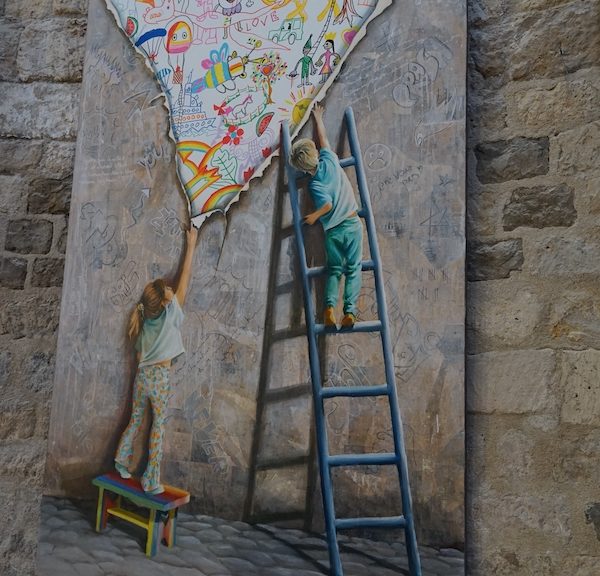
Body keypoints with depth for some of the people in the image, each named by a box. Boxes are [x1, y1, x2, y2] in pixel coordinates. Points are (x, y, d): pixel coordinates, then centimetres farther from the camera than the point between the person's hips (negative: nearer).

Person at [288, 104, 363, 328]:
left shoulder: (314, 184, -8)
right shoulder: (329, 160, -1)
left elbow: (328, 204, -18)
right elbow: (323, 138, 16)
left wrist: (313, 217, -2)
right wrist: (318, 119, 31)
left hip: (332, 230, -1)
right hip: (352, 223, 2)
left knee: (334, 269, 10)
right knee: (353, 269, 2)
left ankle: (329, 305, -11)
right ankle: (350, 310, -11)